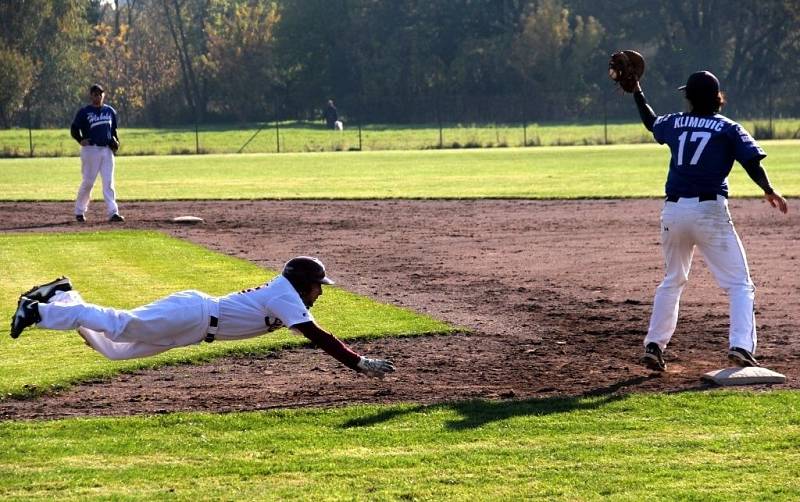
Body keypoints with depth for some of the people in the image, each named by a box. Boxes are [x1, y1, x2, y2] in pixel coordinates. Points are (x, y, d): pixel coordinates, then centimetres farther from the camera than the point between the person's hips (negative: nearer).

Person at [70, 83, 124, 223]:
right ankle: (79, 211, 15)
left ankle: (112, 212, -7)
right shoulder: (84, 112, -2)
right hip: (91, 149, -4)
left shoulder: (110, 111, 12)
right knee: (88, 182, 1)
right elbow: (74, 129, 0)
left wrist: (115, 141, 4)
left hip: (107, 150, 4)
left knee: (108, 182, -2)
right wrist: (81, 140, -16)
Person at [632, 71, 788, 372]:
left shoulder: (675, 124, 11)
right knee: (740, 284, -1)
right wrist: (769, 191, -3)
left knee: (673, 280, 24)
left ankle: (654, 345, 20)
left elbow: (650, 122, 32)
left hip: (673, 211, 4)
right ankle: (740, 345, -20)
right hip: (709, 210, -4)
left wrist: (636, 92, 45)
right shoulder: (728, 129, 1)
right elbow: (751, 161, -11)